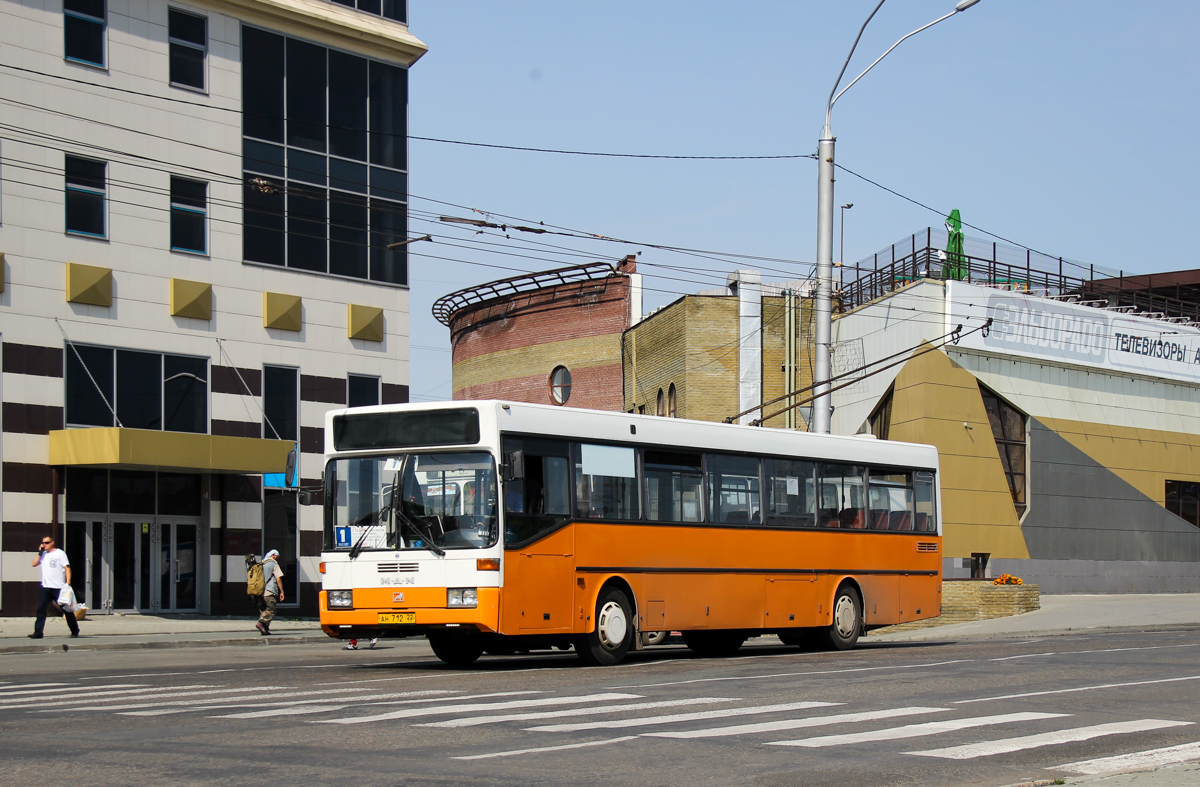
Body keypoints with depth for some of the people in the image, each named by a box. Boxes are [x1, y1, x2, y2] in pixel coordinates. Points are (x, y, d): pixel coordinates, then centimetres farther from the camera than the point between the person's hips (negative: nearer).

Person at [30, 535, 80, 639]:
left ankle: (75, 631, 12)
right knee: (41, 609, -3)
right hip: (45, 587, 5)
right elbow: (34, 564, 10)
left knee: (67, 610, 2)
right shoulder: (43, 554, 15)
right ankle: (38, 632, -1)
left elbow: (67, 568, -6)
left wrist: (68, 583, -15)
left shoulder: (60, 553, -2)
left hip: (59, 588, -5)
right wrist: (40, 553, 2)